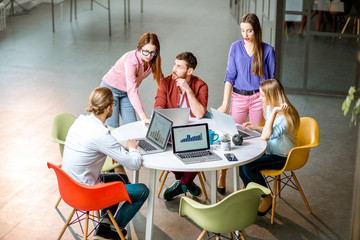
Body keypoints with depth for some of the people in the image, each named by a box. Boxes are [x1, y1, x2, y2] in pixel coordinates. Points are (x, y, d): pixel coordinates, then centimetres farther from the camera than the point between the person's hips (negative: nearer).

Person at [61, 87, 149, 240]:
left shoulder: (80, 121, -2)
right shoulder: (101, 134, -28)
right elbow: (134, 164, -22)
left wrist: (123, 150, 5)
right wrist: (132, 148, -1)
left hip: (70, 184, 9)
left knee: (121, 178, 29)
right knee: (142, 191, 4)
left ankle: (105, 224, 26)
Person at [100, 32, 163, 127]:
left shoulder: (154, 60, -15)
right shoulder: (131, 60, -34)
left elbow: (160, 79, -4)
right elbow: (132, 90, -40)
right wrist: (143, 116, -47)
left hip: (125, 92, 6)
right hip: (110, 88, -6)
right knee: (113, 127, -9)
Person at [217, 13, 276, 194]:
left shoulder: (267, 50, -1)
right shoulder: (236, 47, 2)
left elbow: (271, 79, 5)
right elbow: (230, 76, 1)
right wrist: (225, 103, -6)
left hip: (259, 97, -1)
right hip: (239, 97, 1)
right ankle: (222, 176, 13)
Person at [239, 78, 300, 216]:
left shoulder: (285, 116, -24)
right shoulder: (269, 108, 3)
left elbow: (265, 136, -34)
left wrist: (274, 112, -36)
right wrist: (255, 128, 2)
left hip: (283, 157, -8)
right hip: (270, 152, 8)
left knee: (249, 166, -24)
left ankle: (267, 199, -2)